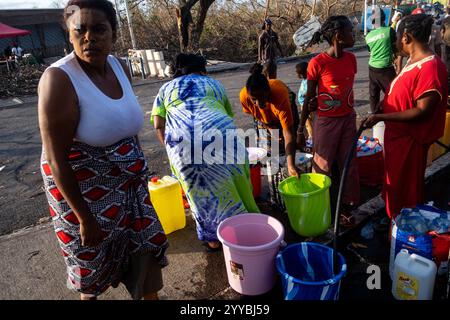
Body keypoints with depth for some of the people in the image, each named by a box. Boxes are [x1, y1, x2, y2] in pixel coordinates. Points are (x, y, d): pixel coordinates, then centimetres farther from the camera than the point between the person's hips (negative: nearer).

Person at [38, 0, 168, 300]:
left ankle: (152, 297, 40)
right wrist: (85, 217, -17)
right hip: (83, 189, -6)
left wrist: (139, 171, 14)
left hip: (129, 184, 6)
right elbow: (56, 159, -21)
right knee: (92, 257, 15)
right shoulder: (59, 80, -22)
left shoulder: (120, 66, -2)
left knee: (150, 243, 15)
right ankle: (88, 295, 47)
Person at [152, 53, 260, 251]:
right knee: (233, 183, 15)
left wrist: (171, 148, 24)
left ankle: (213, 239, 25)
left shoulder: (166, 88, 29)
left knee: (201, 190, 13)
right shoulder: (213, 83, 30)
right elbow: (228, 115, 33)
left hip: (181, 140, 0)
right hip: (218, 132, 0)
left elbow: (158, 125, 16)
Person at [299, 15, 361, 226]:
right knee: (322, 166, 7)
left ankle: (347, 207, 24)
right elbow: (309, 98, -9)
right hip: (326, 121, -5)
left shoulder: (350, 59, 1)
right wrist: (300, 129, -6)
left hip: (348, 119, 5)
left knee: (349, 165, 10)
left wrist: (351, 116, 18)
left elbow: (348, 88, 12)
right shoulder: (317, 63, -15)